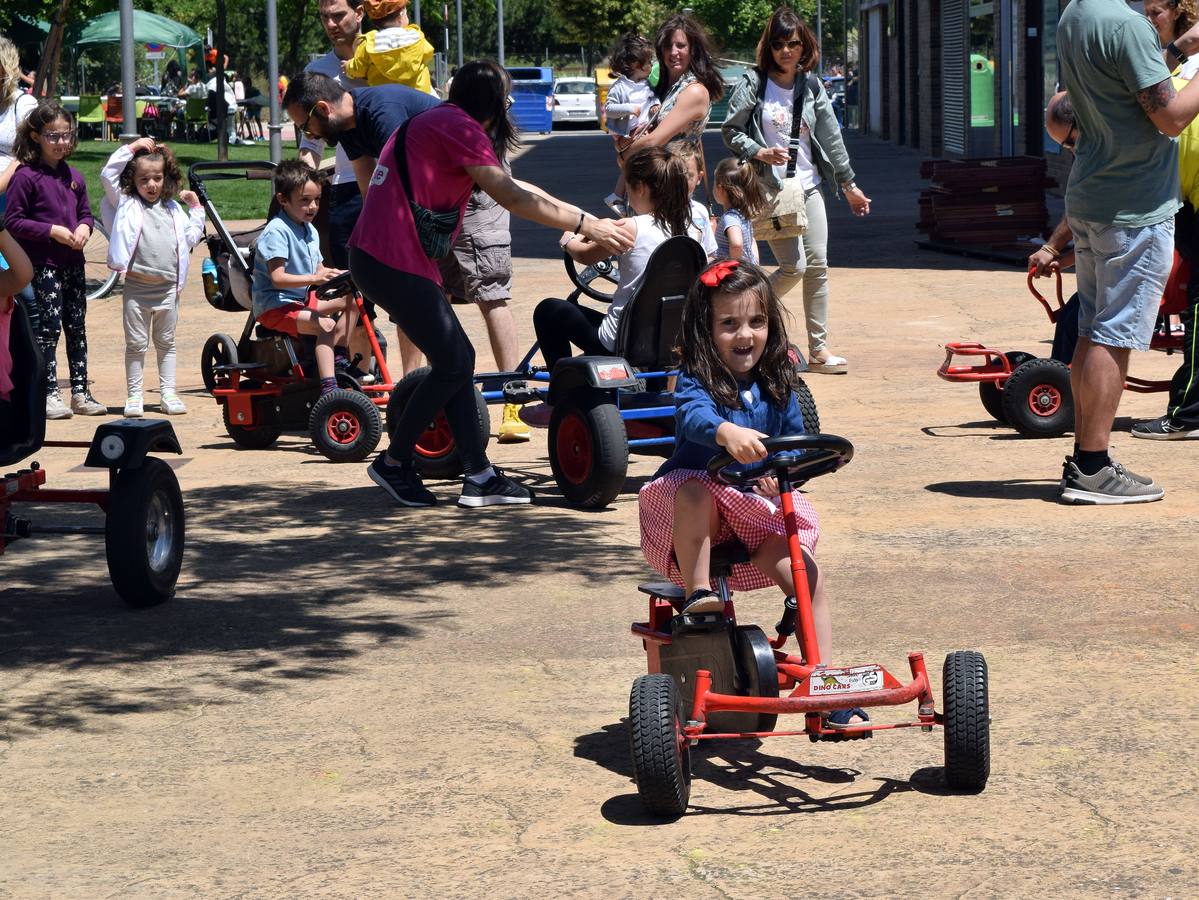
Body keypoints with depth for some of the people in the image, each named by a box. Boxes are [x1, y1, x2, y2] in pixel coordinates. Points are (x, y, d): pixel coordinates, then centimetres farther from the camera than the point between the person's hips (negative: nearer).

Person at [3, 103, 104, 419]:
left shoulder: (73, 176, 10)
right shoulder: (25, 177, -10)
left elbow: (85, 213, 19)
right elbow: (12, 221, -11)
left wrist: (84, 227, -4)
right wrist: (51, 231, -18)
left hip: (73, 263, 6)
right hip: (43, 265, -6)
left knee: (77, 328, 10)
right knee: (48, 329, -5)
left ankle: (80, 392, 17)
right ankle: (49, 395, 2)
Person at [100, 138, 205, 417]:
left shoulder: (173, 208, 14)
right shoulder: (126, 203, 2)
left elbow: (190, 238, 17)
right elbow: (108, 174, -7)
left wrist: (196, 208, 12)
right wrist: (132, 148, -6)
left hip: (168, 287, 3)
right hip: (137, 287, -3)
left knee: (166, 343, 11)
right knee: (136, 344, 2)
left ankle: (168, 393, 16)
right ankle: (134, 395, 8)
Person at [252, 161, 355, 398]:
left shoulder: (310, 231, 12)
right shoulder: (277, 231, -18)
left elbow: (320, 270, 16)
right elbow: (278, 278, -27)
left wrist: (341, 274, -4)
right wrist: (314, 279, -38)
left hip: (302, 300, 10)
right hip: (275, 307, -10)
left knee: (351, 300, 7)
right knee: (326, 324, -31)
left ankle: (338, 359, 10)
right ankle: (328, 386, -41)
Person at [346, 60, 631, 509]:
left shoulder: (436, 123, 23)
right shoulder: (457, 127, -10)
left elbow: (507, 185, 25)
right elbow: (511, 197, -15)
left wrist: (582, 221, 23)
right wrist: (585, 224, -10)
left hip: (376, 255, 11)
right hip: (395, 262, -11)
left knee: (457, 358, 11)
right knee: (453, 365, -5)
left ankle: (479, 475, 11)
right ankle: (394, 462, 8)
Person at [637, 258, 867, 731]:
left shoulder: (776, 385, 8)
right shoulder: (696, 380, -9)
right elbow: (694, 417, -31)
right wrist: (728, 433, -54)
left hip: (757, 514, 4)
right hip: (694, 514, -4)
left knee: (806, 573, -18)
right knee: (696, 491, -39)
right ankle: (697, 595, -30)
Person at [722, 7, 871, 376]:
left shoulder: (812, 86, 9)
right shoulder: (753, 83, -4)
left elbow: (830, 136, 13)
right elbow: (730, 131, -3)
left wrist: (849, 185, 15)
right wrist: (759, 153, -19)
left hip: (809, 187, 5)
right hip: (770, 190, -5)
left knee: (817, 265, -1)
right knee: (794, 266, -12)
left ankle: (819, 349, 5)